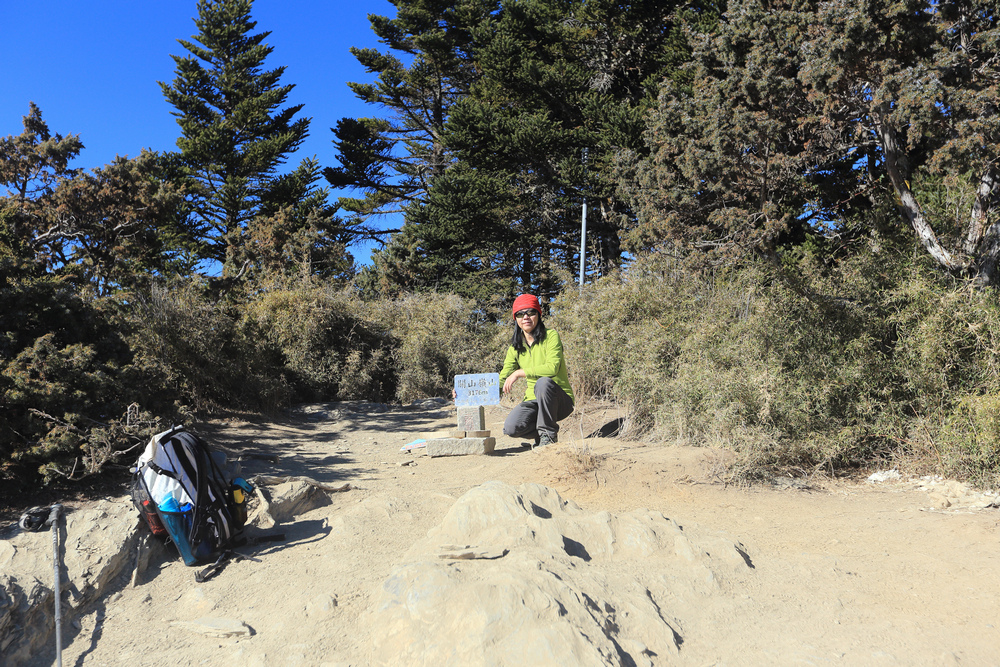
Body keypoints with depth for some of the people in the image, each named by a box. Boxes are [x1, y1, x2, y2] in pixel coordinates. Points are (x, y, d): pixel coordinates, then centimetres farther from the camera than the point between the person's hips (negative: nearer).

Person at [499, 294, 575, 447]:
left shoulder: (551, 336, -8)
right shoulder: (515, 346, 7)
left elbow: (552, 368, -24)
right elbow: (502, 380, 4)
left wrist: (519, 373, -24)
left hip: (560, 400, -4)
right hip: (533, 400, 4)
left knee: (544, 382, -37)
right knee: (510, 428, -25)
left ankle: (549, 433, -17)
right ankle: (539, 433, 9)